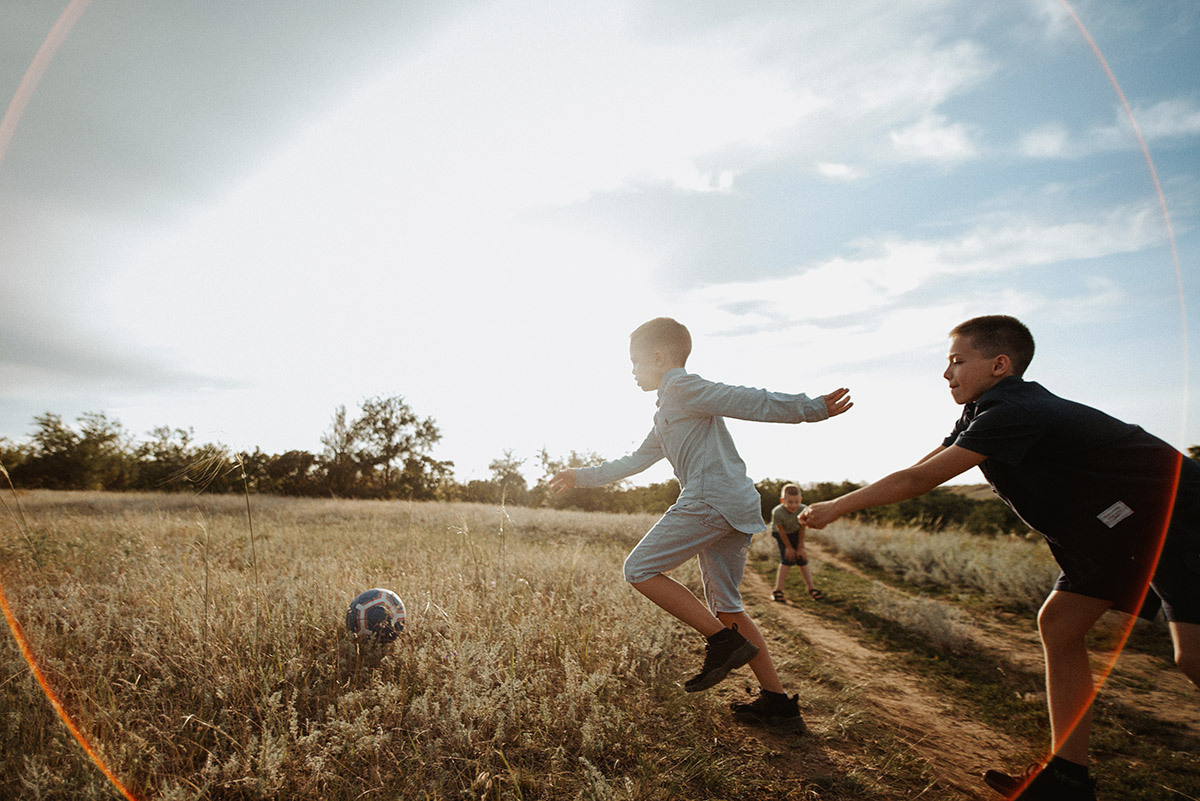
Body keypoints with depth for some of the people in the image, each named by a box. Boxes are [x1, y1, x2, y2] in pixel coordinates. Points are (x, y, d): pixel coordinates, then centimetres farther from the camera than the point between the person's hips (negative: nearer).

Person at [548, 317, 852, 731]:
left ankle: (724, 641, -9)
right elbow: (636, 460, 35)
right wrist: (581, 476, 37)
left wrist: (814, 408, -10)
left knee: (639, 569, -6)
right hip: (739, 510, 10)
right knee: (725, 606, 14)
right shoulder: (666, 416, 29)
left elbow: (750, 401, -6)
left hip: (712, 497, -10)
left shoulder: (682, 387, 0)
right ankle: (778, 702, 16)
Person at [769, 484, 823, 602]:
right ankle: (778, 590, -7)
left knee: (802, 559, 0)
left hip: (795, 533, 3)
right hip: (780, 534, -3)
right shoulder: (777, 512, -37)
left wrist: (800, 548, -10)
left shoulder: (804, 510, -30)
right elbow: (781, 531, -21)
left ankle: (811, 589, 14)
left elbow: (802, 529, -17)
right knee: (787, 559, -15)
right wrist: (789, 547, -10)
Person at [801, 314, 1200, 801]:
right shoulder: (982, 413, 1)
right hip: (1119, 531, 9)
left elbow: (919, 480, -31)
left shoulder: (1014, 413, -29)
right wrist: (842, 505, 5)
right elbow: (919, 468, 8)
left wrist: (837, 507, -23)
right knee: (1057, 624, 3)